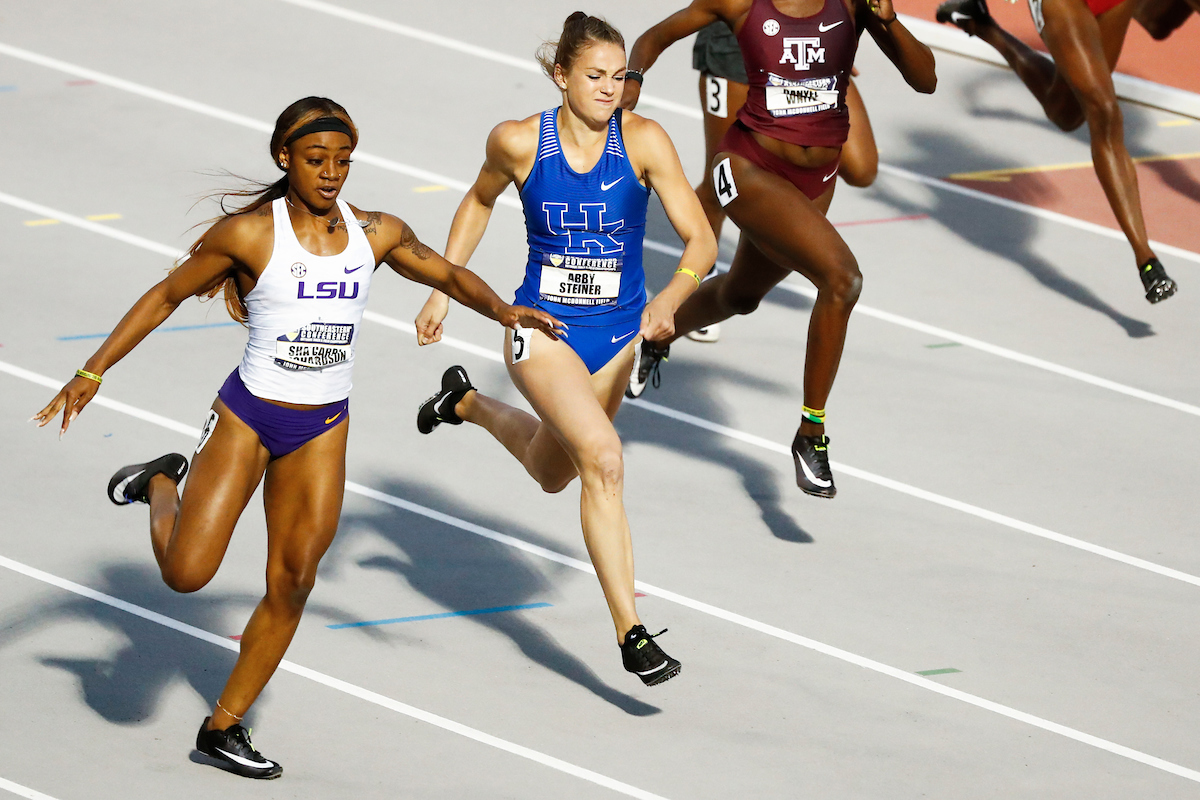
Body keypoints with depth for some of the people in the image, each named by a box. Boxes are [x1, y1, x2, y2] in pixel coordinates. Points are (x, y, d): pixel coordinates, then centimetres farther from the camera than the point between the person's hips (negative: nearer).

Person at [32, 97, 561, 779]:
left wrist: (502, 309, -6)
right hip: (247, 415, -3)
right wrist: (92, 372, -4)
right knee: (187, 573, -11)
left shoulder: (376, 233, -1)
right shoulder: (249, 234, -12)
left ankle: (224, 727, 13)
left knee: (292, 584, 0)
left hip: (323, 431, 3)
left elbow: (448, 275, 14)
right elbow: (167, 296, -3)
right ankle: (161, 486, 22)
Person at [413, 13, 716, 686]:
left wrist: (669, 300, -38)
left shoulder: (643, 140, -17)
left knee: (552, 472, 24)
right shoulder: (519, 143, -14)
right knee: (604, 460, -24)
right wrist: (442, 291, 9)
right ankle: (631, 635, -20)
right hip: (544, 328, -3)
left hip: (619, 333, 3)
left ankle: (468, 403, 56)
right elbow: (480, 201, 8)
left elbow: (700, 239, -20)